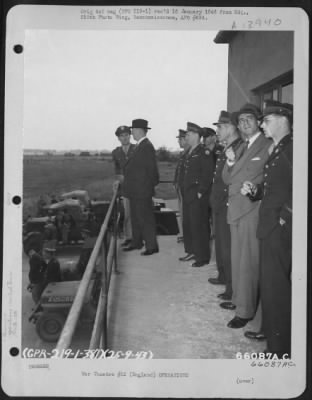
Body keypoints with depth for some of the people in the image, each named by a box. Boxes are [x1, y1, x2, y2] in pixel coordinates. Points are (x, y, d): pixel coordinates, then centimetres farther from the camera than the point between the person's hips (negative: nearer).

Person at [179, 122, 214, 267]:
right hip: (188, 195, 9)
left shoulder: (204, 152, -12)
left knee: (199, 226, -4)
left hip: (198, 197, -9)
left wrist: (201, 192, -17)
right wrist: (185, 192, 14)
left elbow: (208, 174, -18)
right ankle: (192, 251, 26)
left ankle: (203, 256, 4)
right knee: (187, 224, 14)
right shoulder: (190, 153, 16)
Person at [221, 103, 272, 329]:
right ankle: (238, 299, 31)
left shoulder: (268, 146, -10)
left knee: (248, 262, -4)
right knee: (237, 259, 17)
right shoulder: (242, 147, 17)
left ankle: (245, 311, 4)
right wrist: (230, 162, -5)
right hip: (236, 209, 8)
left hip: (252, 211, -8)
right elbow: (227, 180, 12)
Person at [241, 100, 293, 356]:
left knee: (275, 285, -4)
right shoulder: (277, 150, 16)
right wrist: (254, 190, 3)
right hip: (270, 226, 9)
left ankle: (280, 346, 6)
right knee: (270, 283, 17)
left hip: (281, 228, -9)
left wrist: (286, 217, -21)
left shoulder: (291, 148, -14)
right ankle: (270, 329, 31)